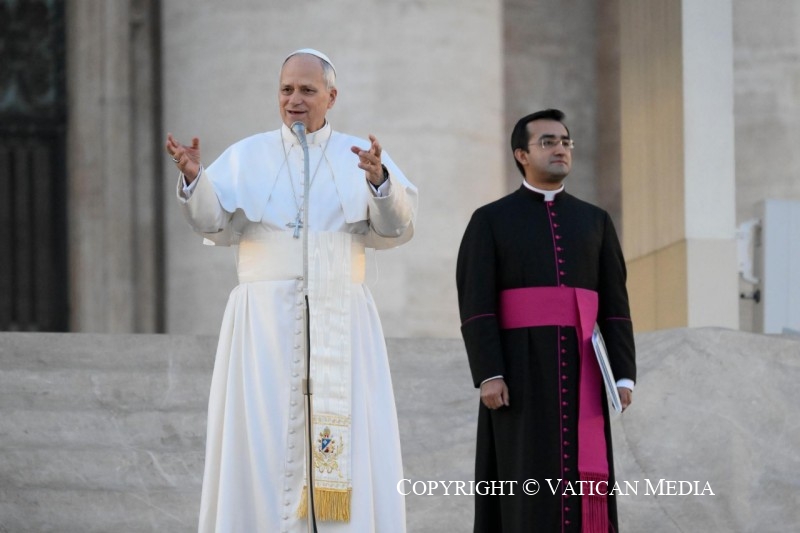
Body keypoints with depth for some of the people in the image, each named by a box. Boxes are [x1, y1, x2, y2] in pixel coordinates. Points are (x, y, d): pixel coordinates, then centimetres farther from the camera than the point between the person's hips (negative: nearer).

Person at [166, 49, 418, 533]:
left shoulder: (360, 156, 9)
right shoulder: (248, 156, 9)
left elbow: (395, 228, -5)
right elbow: (217, 224, -4)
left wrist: (380, 181, -25)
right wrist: (195, 180, -23)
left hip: (340, 322, 0)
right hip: (266, 320, 0)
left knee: (347, 446, -6)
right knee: (264, 439, -5)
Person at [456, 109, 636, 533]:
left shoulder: (595, 222, 14)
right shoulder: (489, 220, 3)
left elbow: (615, 306, 9)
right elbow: (476, 304, -5)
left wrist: (624, 374, -1)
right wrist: (488, 375, -16)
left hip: (577, 370, 3)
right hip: (520, 368, -3)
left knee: (579, 481, -1)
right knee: (527, 483, -8)